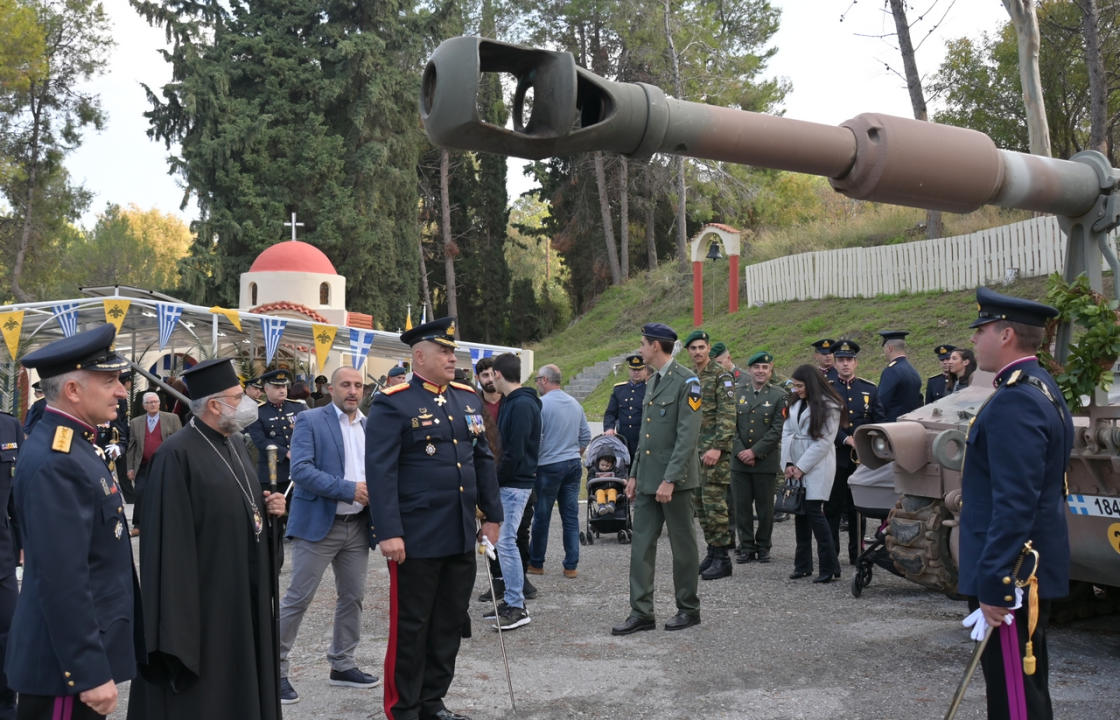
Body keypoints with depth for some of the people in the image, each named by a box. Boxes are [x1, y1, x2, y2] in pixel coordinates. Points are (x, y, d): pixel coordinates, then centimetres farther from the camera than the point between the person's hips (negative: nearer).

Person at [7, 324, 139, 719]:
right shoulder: (55, 462, -22)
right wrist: (90, 672, -23)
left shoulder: (72, 447, 9)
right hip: (67, 662, -10)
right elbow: (63, 581, -25)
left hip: (85, 649, 10)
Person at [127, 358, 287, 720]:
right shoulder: (177, 454, -17)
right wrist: (176, 616, -21)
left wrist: (270, 507, 0)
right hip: (203, 596, -8)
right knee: (202, 691, 3)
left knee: (241, 679, 16)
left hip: (244, 592, 8)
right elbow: (169, 537, -20)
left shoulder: (235, 443, 9)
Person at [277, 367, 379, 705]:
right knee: (297, 599, -1)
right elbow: (300, 470, -17)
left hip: (358, 525, 6)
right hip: (318, 524, -6)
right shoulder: (310, 421, -7)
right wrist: (349, 490, -22)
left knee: (352, 597, 12)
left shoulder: (369, 426, 11)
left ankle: (342, 665, 26)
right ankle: (275, 668, 10)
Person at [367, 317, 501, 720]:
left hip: (462, 537, 7)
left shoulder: (467, 399, 12)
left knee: (450, 623, 13)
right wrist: (389, 533, -20)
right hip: (416, 538, -6)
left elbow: (483, 460, 17)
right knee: (410, 626, 4)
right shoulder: (393, 404, -9)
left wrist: (492, 516, 14)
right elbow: (381, 471, -15)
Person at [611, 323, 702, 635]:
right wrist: (634, 474, 16)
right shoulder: (653, 382, 16)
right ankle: (641, 612, 8)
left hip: (674, 480, -8)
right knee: (641, 545, 4)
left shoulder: (687, 381, -12)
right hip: (648, 479, 8)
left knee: (683, 546, 5)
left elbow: (687, 435, -17)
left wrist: (670, 480, -21)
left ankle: (688, 609, 17)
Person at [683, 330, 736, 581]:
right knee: (701, 505, 11)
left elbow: (728, 416, -15)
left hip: (715, 451, -8)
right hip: (694, 451, 8)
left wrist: (717, 447, -22)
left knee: (714, 504, -9)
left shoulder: (721, 376, -8)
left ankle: (722, 558, -3)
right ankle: (712, 552, 19)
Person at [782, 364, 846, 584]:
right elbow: (786, 432, 11)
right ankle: (803, 565, 14)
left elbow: (823, 442, -11)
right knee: (800, 511, 7)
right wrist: (788, 463, 0)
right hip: (796, 465, 7)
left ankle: (829, 566, -6)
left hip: (817, 465, -7)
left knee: (813, 510, -12)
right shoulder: (795, 403, 14)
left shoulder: (829, 407, -7)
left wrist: (801, 467, -11)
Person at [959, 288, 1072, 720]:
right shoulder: (1042, 388, 13)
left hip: (1010, 575, -11)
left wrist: (993, 585, -24)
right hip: (1032, 569, 11)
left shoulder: (1015, 401, -21)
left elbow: (1014, 504, -26)